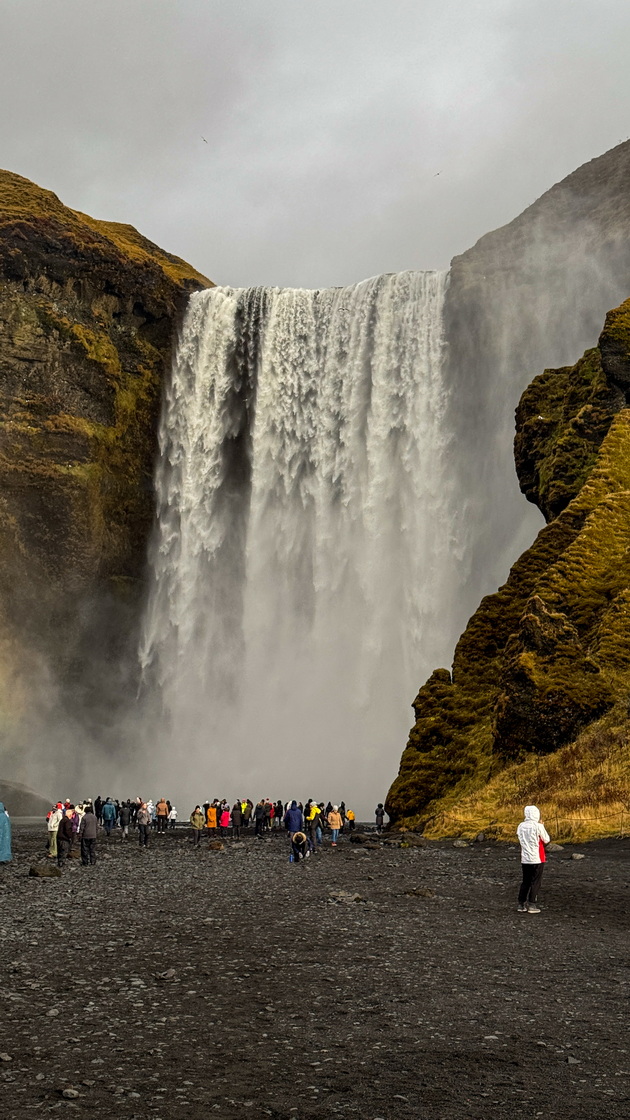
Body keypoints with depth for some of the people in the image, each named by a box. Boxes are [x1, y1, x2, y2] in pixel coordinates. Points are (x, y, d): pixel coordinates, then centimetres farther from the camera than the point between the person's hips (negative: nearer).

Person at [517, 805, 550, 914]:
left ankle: (521, 904, 14)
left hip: (525, 859, 5)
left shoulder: (521, 826, 1)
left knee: (525, 882, 14)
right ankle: (532, 905, 3)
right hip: (537, 859, -5)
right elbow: (546, 840, -4)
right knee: (535, 882, 4)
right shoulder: (538, 826, -14)